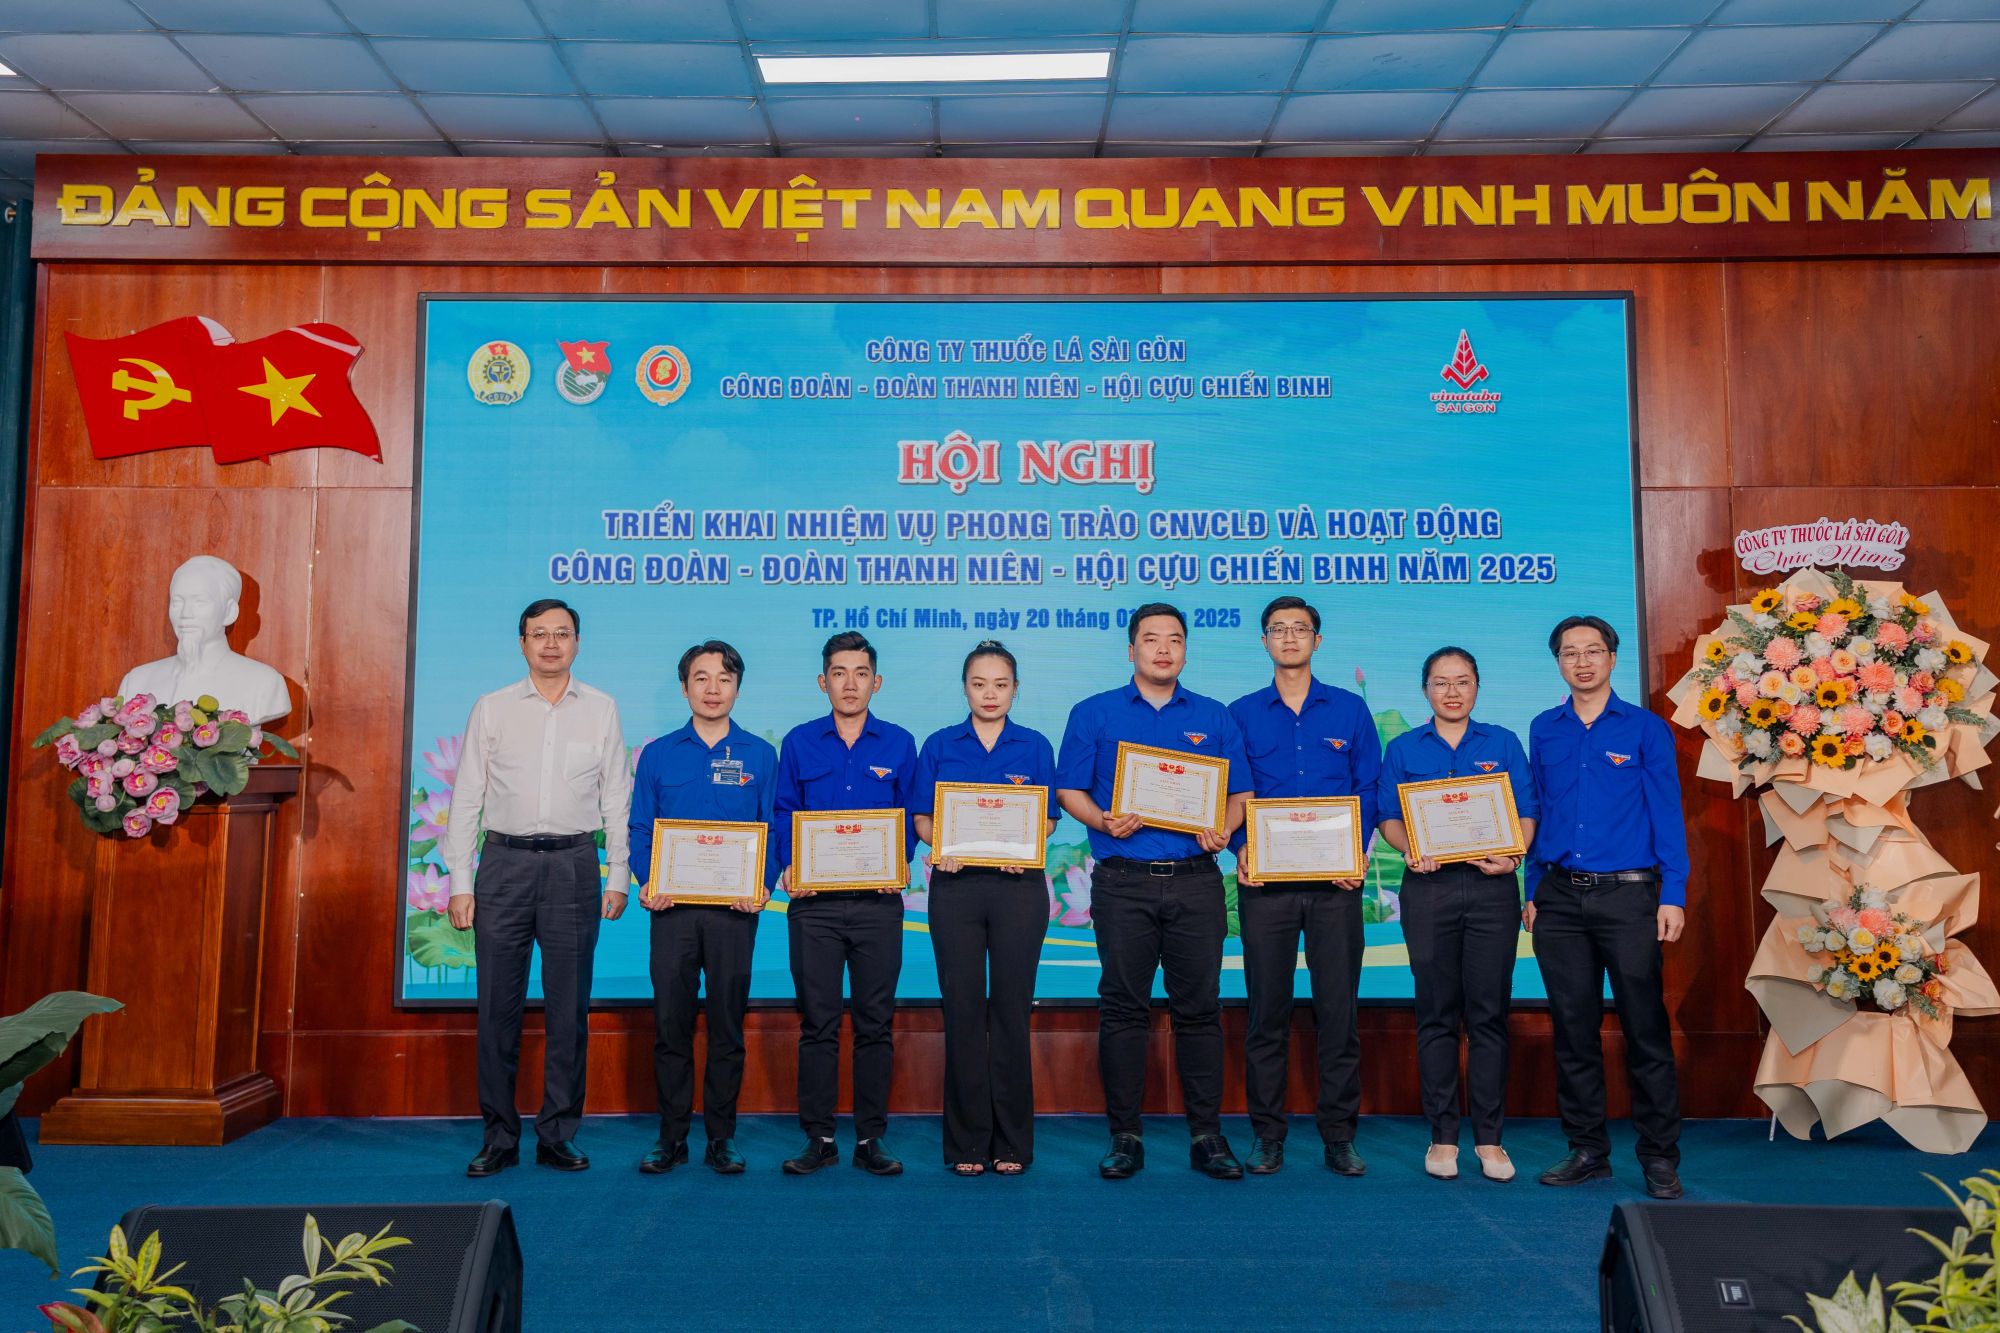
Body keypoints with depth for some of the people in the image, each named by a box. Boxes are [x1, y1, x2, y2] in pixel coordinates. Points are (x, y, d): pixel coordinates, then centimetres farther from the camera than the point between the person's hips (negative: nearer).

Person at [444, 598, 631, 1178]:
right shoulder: (491, 709, 8)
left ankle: (558, 1136, 13)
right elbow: (466, 800, 7)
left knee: (569, 1008, 3)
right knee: (497, 1006, 2)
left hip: (574, 865, 0)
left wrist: (618, 878, 2)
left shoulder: (601, 710, 8)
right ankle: (499, 1137, 13)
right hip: (505, 863, 0)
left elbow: (616, 799, 8)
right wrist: (460, 884, 1)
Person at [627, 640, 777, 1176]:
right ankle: (672, 1136, 15)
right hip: (672, 906, 1)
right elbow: (640, 829, 8)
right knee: (670, 1022, 3)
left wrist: (763, 884, -11)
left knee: (727, 1024, 4)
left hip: (735, 906, -1)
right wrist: (647, 882, -9)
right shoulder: (658, 754, 9)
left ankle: (722, 1137, 14)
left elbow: (773, 831, 6)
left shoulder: (759, 755, 6)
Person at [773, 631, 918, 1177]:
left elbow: (909, 817, 9)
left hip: (878, 901, 0)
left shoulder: (899, 743, 8)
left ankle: (870, 1138, 13)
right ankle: (818, 1138, 12)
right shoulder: (799, 742, 8)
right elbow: (784, 815, 9)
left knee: (875, 1023, 4)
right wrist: (788, 867, -7)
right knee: (817, 1023, 3)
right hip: (814, 901, 0)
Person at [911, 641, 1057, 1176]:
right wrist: (941, 846, -14)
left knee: (1012, 1008, 1)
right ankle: (966, 1141, 11)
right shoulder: (939, 746, 9)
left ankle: (1012, 1142, 11)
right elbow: (923, 819, 7)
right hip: (956, 885, 0)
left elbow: (1047, 819, 5)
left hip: (1018, 885, 0)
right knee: (962, 1008, 1)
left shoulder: (1034, 746, 8)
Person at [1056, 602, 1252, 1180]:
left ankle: (1206, 1135, 12)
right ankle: (1124, 1136, 10)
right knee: (1123, 1007, 2)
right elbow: (1069, 790, 6)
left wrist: (1223, 829, -8)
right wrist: (1103, 821, -12)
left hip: (1195, 880, 1)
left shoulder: (1213, 718, 13)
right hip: (1123, 881, -1)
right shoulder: (1094, 714, 9)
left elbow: (1240, 793, 12)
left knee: (1199, 1006, 3)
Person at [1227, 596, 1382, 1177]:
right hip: (1265, 879, 0)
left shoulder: (1350, 709, 10)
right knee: (1267, 1008, 3)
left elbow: (1369, 790, 8)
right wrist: (1240, 847, -9)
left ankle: (1339, 1133, 12)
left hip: (1335, 879, 0)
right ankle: (1267, 1133, 12)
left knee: (1338, 1005, 2)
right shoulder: (1242, 714, 10)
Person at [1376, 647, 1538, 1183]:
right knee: (1436, 1014, 2)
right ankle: (1442, 1136, 10)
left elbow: (1527, 814, 6)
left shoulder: (1503, 744, 11)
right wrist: (1410, 850, -13)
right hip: (1429, 888, 0)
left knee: (1489, 1013, 0)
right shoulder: (1403, 749, 11)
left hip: (1492, 888, 0)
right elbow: (1389, 818, 7)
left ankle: (1489, 1138, 9)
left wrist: (1512, 856, -12)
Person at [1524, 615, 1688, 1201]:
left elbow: (1667, 814, -1)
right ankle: (1587, 1150, 18)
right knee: (1573, 1029, 7)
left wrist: (1673, 895, -8)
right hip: (1560, 898, 3)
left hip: (1627, 894, -3)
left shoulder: (1645, 729, 1)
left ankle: (1660, 1156, 12)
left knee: (1645, 1027, 0)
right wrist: (1532, 891, 11)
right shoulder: (1544, 731, 11)